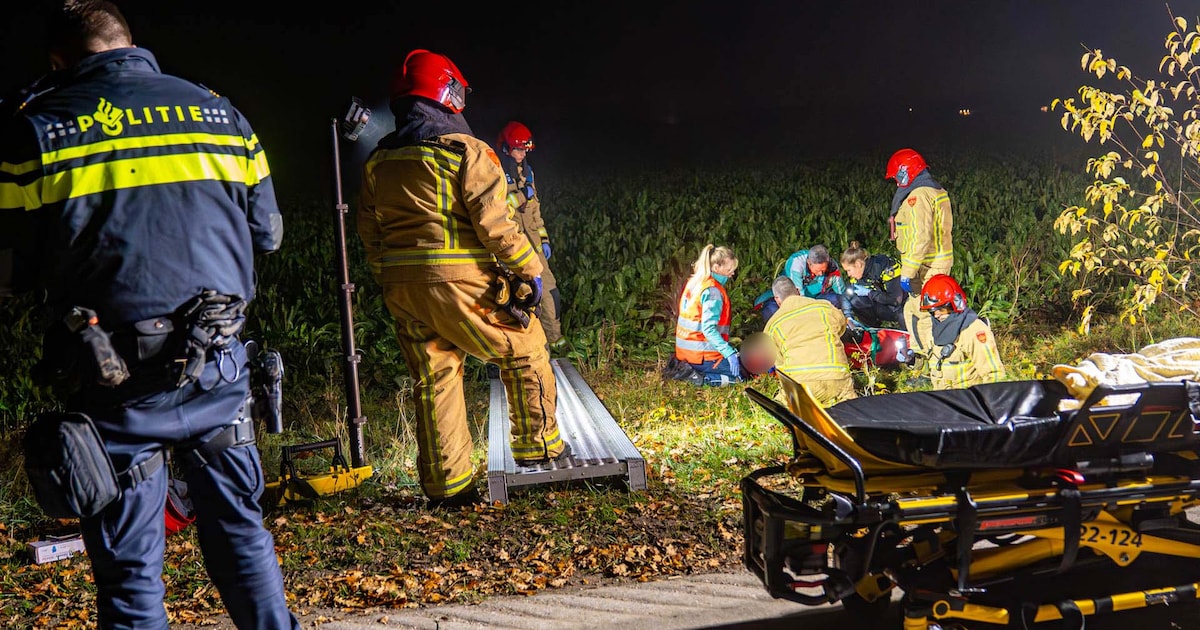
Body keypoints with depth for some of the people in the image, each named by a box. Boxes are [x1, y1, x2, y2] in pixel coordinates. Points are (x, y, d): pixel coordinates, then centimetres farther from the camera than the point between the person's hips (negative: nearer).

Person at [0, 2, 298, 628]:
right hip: (215, 364, 3)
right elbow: (267, 233, 16)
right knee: (239, 528, 18)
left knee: (129, 565, 6)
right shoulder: (217, 112, 9)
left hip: (115, 377, -3)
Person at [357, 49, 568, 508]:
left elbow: (369, 234, 15)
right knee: (525, 351, 12)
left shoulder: (378, 161, 13)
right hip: (460, 284, -6)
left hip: (402, 291, 6)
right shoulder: (464, 150, -8)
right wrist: (530, 269, -4)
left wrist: (389, 286, 23)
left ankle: (447, 485, 11)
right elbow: (494, 222, -13)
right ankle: (540, 448, 16)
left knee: (434, 378, 11)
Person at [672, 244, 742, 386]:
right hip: (703, 355, -9)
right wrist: (729, 352, -29)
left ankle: (685, 370, 7)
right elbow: (709, 329, -24)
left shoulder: (693, 282, 11)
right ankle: (700, 379, -18)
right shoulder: (712, 291, -17)